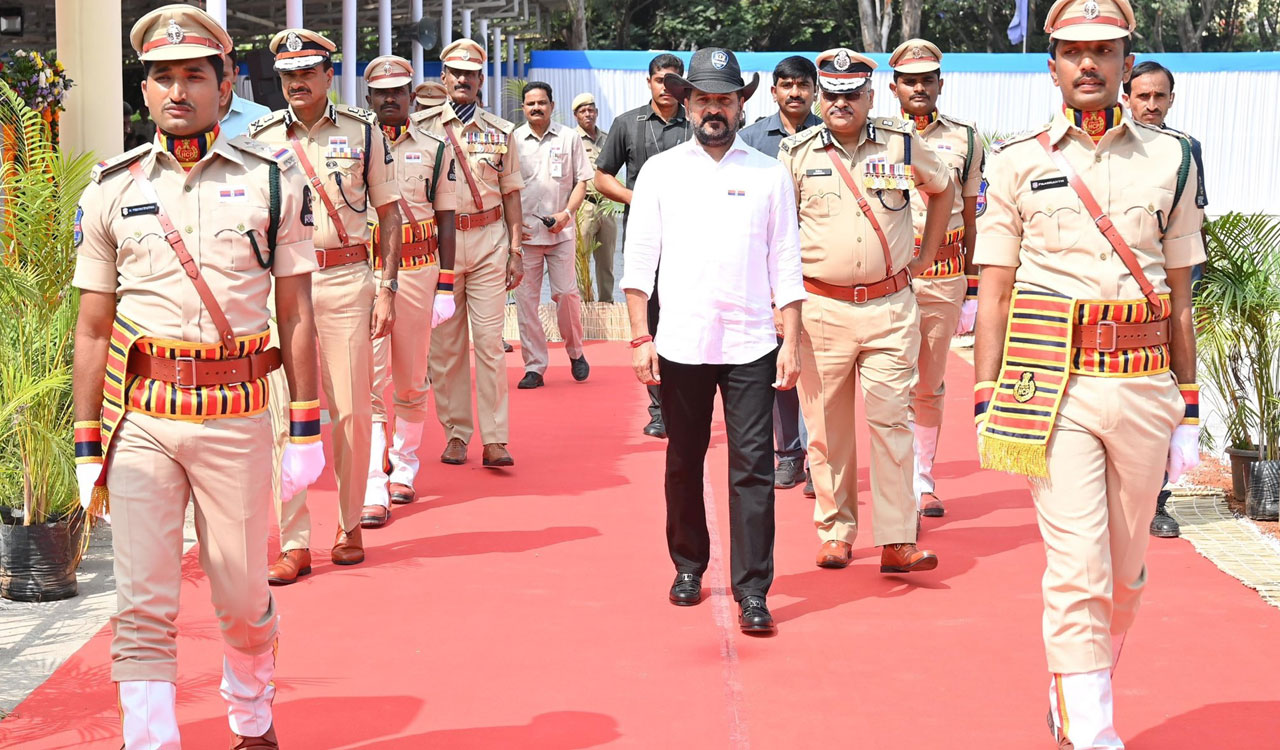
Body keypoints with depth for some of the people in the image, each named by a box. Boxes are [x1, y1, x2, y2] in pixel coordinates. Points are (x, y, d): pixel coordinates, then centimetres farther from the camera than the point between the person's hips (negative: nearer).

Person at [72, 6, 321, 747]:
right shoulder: (113, 188, 6)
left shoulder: (272, 178, 3)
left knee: (243, 601, 10)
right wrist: (87, 446, 5)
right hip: (139, 418, 1)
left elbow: (296, 314, 4)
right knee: (144, 609, -2)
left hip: (235, 416, 0)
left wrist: (306, 431, 2)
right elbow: (93, 330, 8)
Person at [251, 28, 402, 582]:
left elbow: (388, 213, 7)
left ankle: (349, 526, 18)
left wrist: (386, 288, -1)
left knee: (352, 410, 2)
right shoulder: (261, 137, 7)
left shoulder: (364, 131, 5)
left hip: (347, 280, -1)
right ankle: (294, 542, 4)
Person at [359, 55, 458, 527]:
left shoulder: (434, 149, 7)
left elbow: (445, 219, 8)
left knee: (411, 379, 11)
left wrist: (445, 285, 2)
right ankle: (373, 491, -9)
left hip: (418, 271, 1)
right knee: (370, 381, -7)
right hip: (363, 270, -1)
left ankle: (403, 468, 28)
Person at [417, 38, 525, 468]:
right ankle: (456, 433, 10)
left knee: (490, 340, -5)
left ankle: (494, 440, -5)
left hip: (489, 241, 0)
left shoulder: (500, 132, 9)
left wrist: (515, 247, 5)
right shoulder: (421, 127, 4)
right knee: (445, 344, 2)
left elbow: (510, 192, 11)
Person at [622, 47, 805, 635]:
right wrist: (640, 338, -2)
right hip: (681, 343, 1)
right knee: (683, 464, 11)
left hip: (751, 344, -1)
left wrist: (791, 343, -1)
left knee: (753, 467, -4)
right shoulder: (660, 172, 6)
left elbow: (786, 266, 6)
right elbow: (638, 260, 5)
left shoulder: (769, 174, 6)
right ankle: (687, 567, 29)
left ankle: (753, 592, 0)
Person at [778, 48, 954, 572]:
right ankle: (835, 533, 17)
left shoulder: (902, 144, 3)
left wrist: (927, 254, 15)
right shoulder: (797, 153, 2)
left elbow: (943, 188, 20)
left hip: (890, 306, 0)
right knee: (826, 427, 5)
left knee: (891, 422, -3)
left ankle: (897, 542, -1)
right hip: (821, 308, 0)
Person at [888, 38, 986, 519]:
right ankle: (909, 487, 1)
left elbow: (970, 221, 11)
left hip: (945, 277, 2)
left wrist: (972, 290, 9)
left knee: (930, 387, 9)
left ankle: (924, 483, 20)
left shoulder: (965, 140, 8)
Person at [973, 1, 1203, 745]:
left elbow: (1181, 294, 10)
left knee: (1126, 571, 13)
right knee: (1078, 571, -9)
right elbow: (995, 290, 4)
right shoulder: (1019, 162, 3)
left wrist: (1188, 407, 9)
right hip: (1054, 388, -3)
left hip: (1145, 389, 3)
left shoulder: (1171, 160, 8)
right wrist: (986, 402, -1)